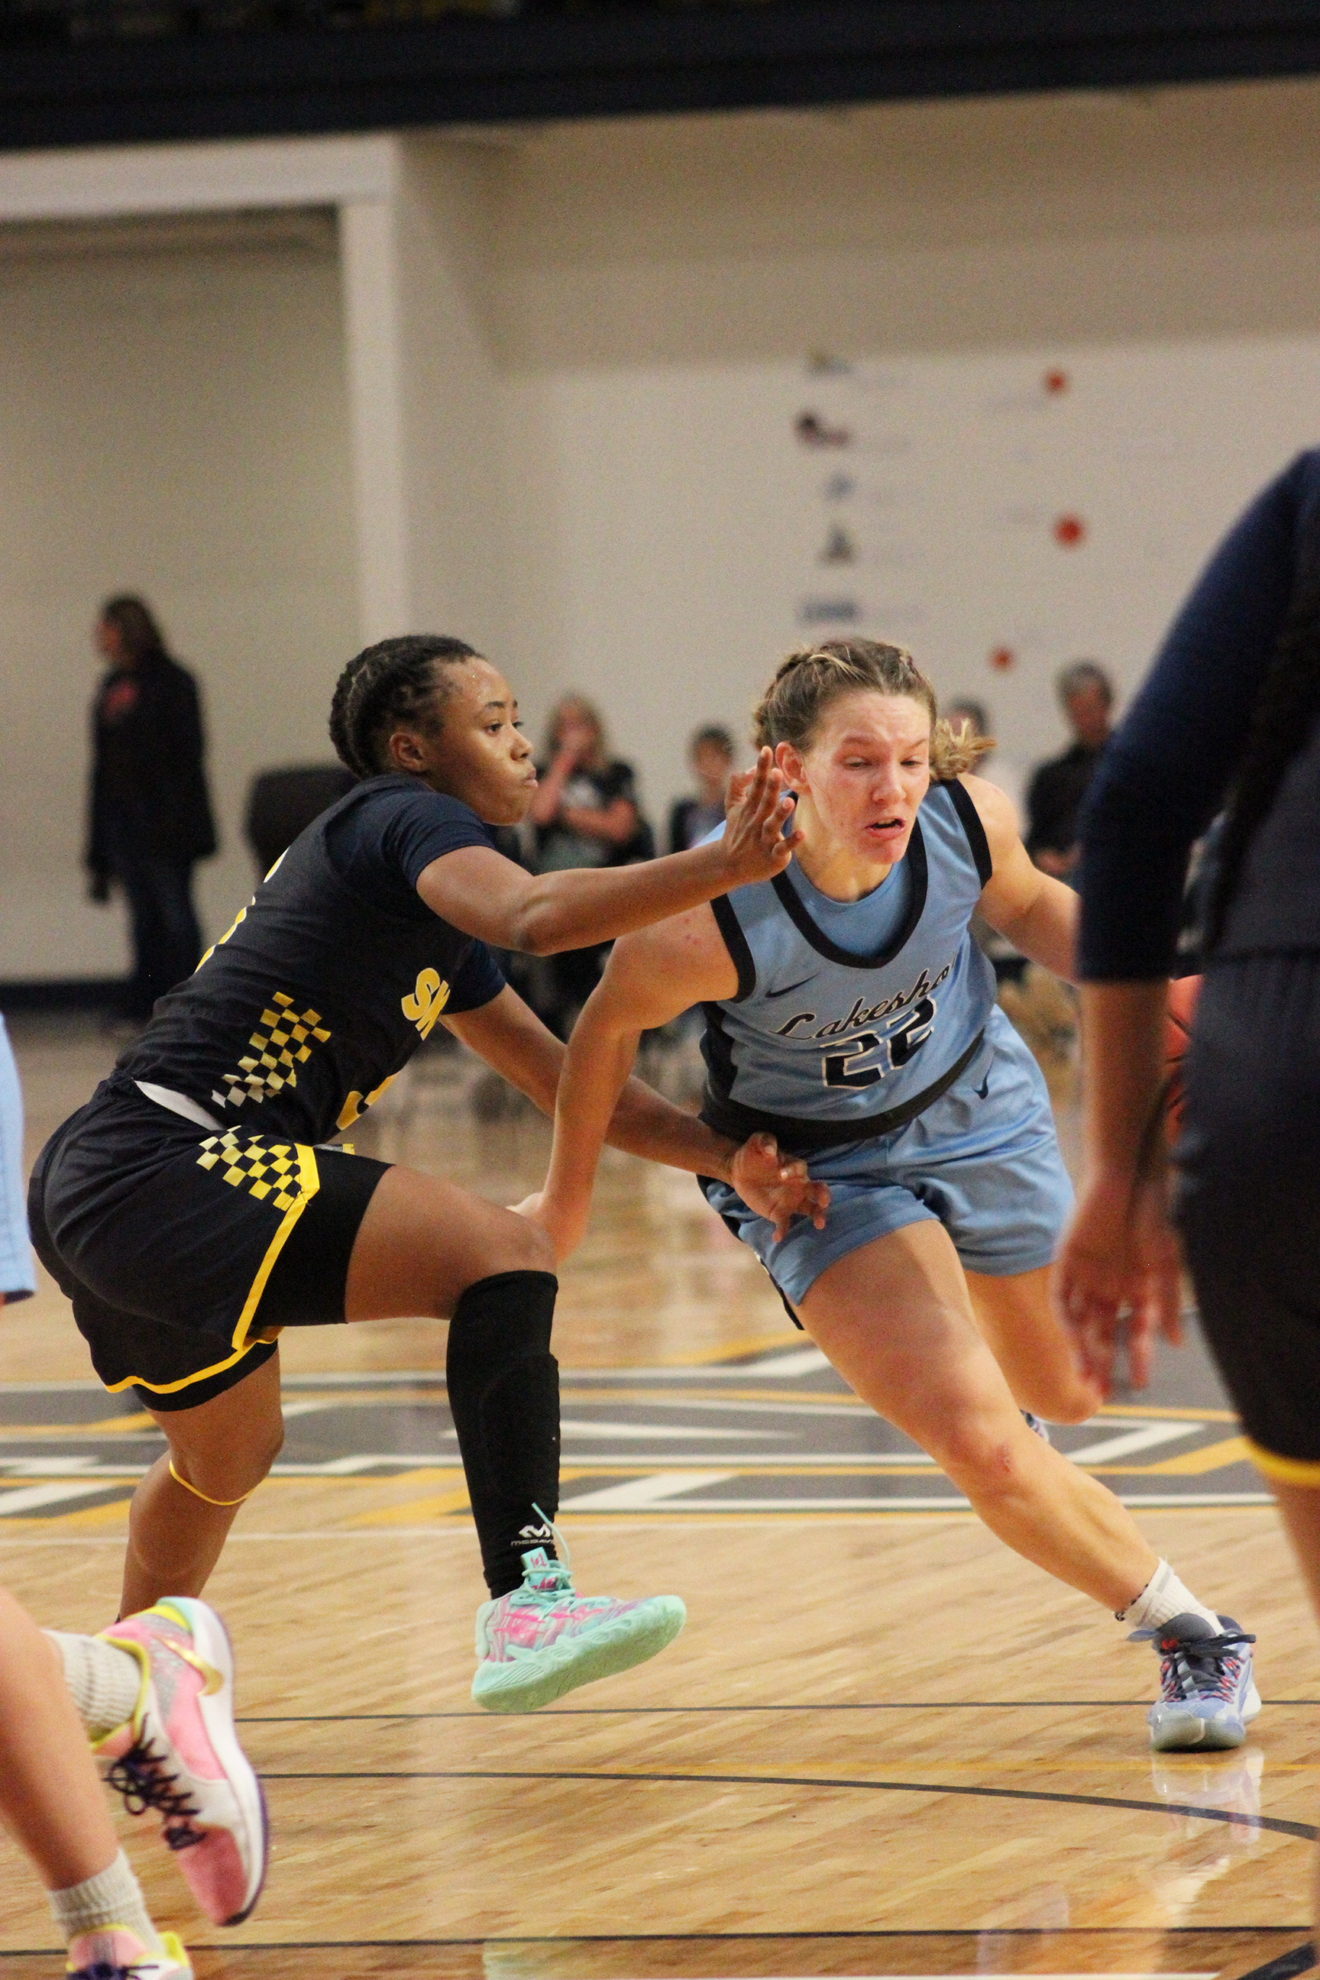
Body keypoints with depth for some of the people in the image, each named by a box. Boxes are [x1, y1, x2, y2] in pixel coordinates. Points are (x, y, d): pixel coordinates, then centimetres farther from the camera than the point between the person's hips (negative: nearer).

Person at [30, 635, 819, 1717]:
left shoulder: (436, 933, 24)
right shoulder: (402, 816, -5)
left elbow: (568, 1082, 26)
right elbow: (531, 916, -27)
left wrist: (726, 1152, 14)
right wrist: (722, 866, -32)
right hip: (163, 1169, -11)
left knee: (227, 1461, 35)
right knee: (500, 1253, -22)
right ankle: (528, 1605, -33)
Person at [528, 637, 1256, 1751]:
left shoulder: (968, 822, -26)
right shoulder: (712, 925, -36)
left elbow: (1033, 907, 0)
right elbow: (608, 1027, -15)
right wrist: (566, 1201, -1)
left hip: (977, 1109, 4)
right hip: (816, 1168, -4)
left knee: (1066, 1396, 22)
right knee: (980, 1445, -20)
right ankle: (1182, 1627, 2)